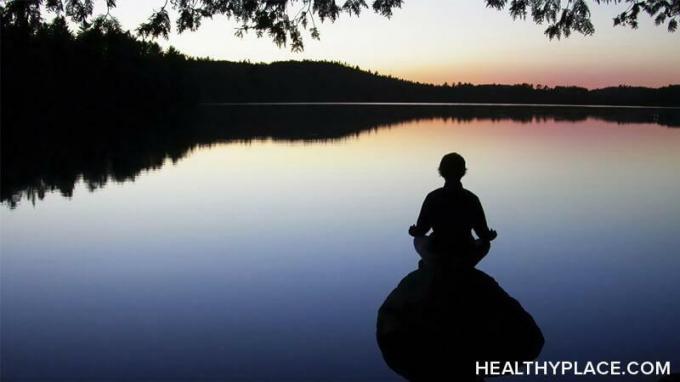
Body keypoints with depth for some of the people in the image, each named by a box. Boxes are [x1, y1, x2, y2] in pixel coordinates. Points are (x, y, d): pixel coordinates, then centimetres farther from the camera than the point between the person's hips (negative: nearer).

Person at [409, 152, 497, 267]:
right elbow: (483, 233, -7)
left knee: (418, 240, 32)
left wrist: (413, 231, 16)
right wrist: (491, 235, 17)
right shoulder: (471, 199, -11)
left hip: (436, 255, 0)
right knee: (485, 243, 31)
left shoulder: (432, 197, -12)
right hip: (465, 257, 0)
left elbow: (420, 230, -8)